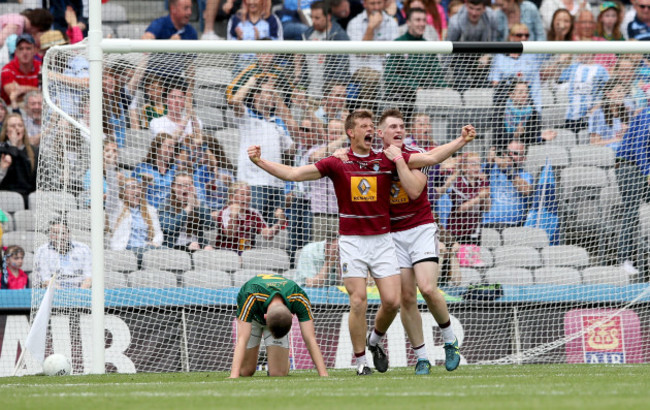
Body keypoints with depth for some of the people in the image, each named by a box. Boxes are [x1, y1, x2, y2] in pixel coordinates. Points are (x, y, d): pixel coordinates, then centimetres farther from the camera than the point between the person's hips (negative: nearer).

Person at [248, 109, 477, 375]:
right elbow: (293, 174, 0)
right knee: (358, 302, -9)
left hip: (382, 240, 2)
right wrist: (259, 161, -10)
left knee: (392, 301, -6)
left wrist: (461, 141, -3)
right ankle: (360, 360, 4)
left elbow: (430, 158, 3)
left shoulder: (387, 160, 4)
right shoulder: (337, 164, 0)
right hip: (352, 241, -2)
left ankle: (375, 341, 24)